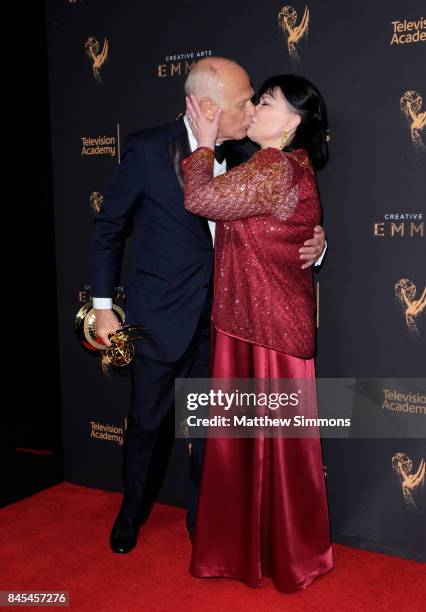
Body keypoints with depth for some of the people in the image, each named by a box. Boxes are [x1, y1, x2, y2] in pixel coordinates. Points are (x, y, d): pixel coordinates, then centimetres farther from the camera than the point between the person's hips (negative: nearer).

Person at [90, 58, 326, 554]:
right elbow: (108, 228, -4)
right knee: (148, 421, 12)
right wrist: (103, 306, -4)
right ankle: (133, 510, 38)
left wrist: (309, 248, -12)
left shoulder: (239, 161, 1)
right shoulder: (147, 149, -12)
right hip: (159, 317, -3)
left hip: (218, 319, 4)